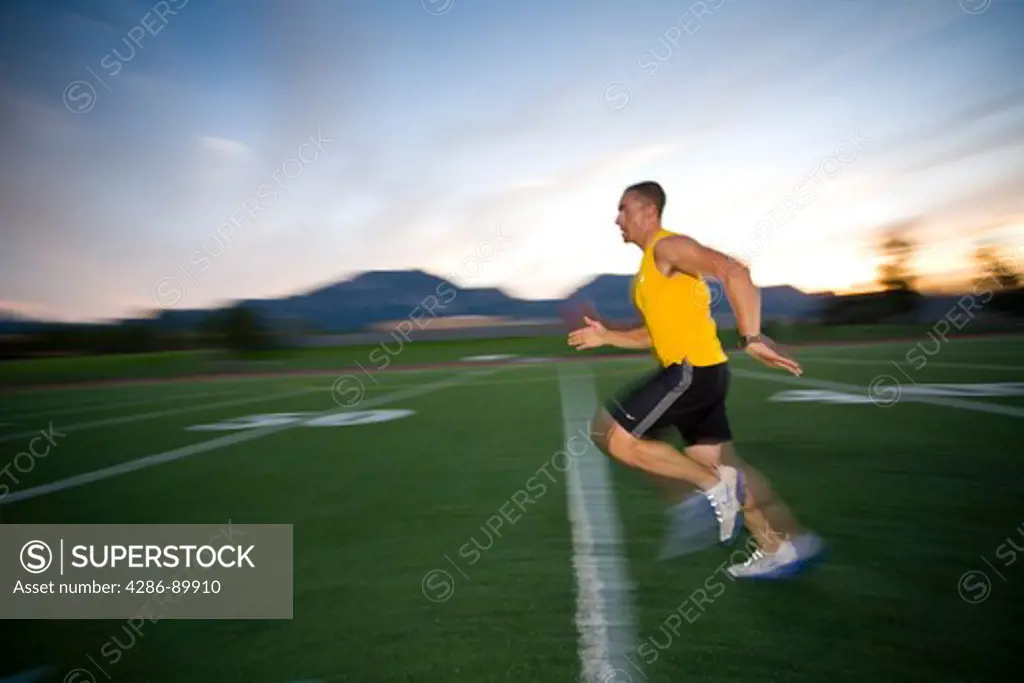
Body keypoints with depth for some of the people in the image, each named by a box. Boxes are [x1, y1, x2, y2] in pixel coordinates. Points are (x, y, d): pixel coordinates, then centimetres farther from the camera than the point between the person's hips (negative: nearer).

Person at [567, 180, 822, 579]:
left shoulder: (667, 246, -8)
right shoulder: (650, 263, 22)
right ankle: (779, 547, 22)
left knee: (611, 436, -8)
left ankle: (716, 486, -2)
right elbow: (658, 332, 27)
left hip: (693, 370, -10)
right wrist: (606, 336, 19)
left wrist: (751, 338, -31)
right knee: (719, 463, 14)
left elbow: (734, 272, -23)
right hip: (694, 371, 10)